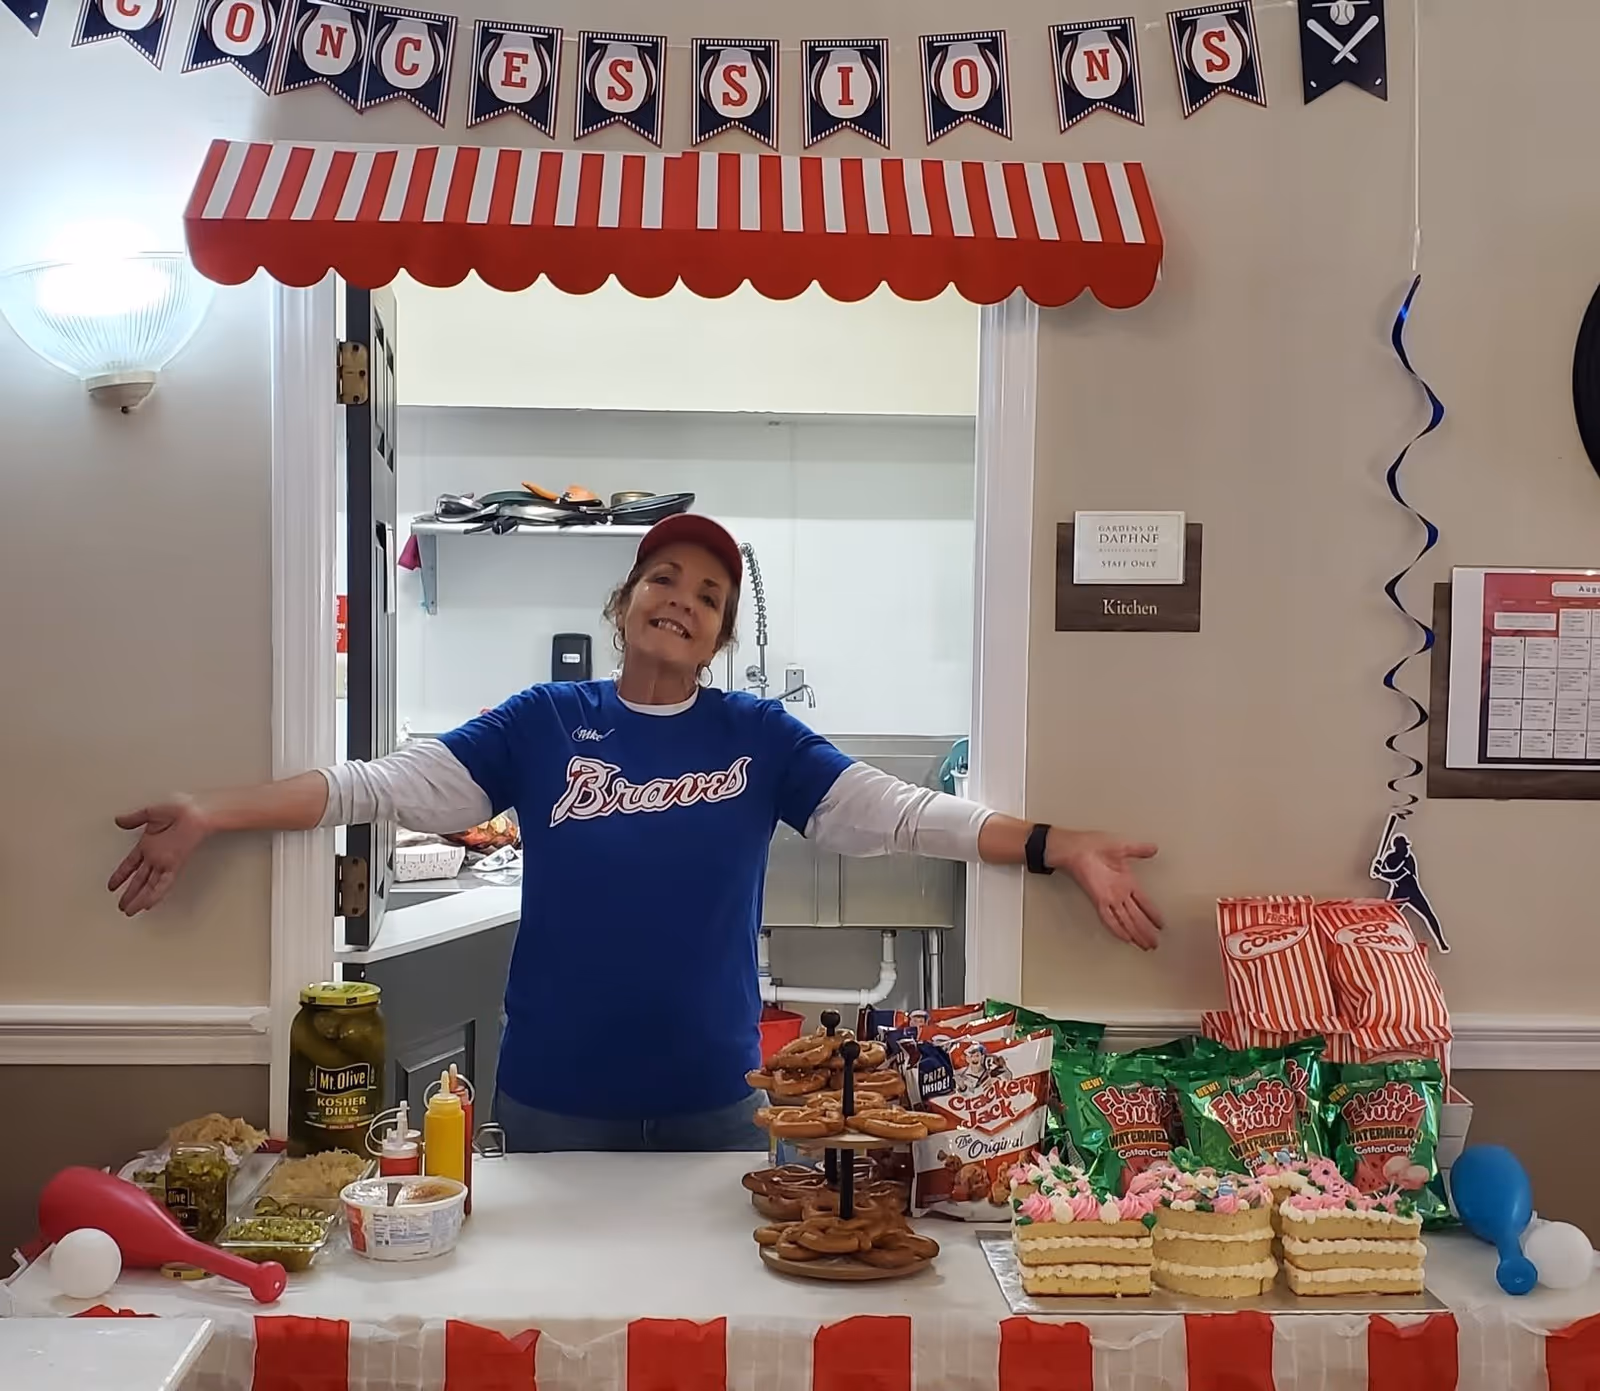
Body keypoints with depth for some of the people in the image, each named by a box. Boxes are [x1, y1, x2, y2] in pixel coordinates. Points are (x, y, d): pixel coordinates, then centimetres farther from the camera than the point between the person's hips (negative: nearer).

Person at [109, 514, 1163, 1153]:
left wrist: (1062, 848, -18)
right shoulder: (542, 724, -1)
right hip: (555, 1096, 0)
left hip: (716, 1098, 0)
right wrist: (210, 816, -15)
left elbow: (900, 814, -8)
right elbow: (385, 786, -6)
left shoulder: (760, 737, -1)